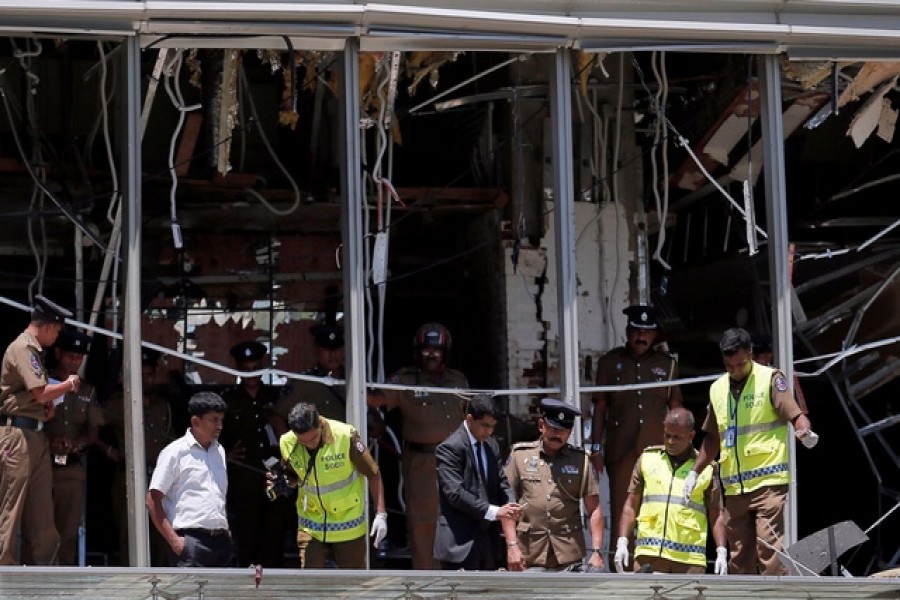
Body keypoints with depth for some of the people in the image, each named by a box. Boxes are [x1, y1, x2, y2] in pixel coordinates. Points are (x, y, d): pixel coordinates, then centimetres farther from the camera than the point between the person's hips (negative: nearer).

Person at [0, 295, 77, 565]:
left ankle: (38, 565, 12)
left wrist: (47, 406, 6)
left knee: (41, 509, 9)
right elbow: (41, 393, -19)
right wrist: (70, 384, -3)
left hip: (35, 435, 10)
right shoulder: (22, 349, -11)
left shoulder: (34, 350, 20)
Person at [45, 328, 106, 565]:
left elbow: (94, 432, 14)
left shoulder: (87, 391, 16)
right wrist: (50, 443, -17)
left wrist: (76, 444, -6)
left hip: (74, 468, 4)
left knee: (69, 529, 4)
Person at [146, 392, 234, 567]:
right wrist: (173, 540, -12)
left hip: (221, 540, 7)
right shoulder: (175, 452, -2)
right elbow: (153, 500, -5)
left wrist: (228, 533, 13)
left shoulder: (219, 451, 18)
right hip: (191, 539, -7)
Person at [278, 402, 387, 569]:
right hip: (311, 524, 2)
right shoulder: (288, 444, -11)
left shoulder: (346, 437, -22)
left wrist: (381, 514, -16)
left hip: (348, 522, -2)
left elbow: (373, 474, -12)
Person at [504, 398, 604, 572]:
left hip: (569, 555, 1)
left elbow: (594, 510, 7)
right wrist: (511, 546, -4)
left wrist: (596, 551, -2)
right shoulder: (520, 455, 6)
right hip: (529, 556, 0)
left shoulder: (579, 460, 8)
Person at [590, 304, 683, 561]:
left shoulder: (667, 364, 12)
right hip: (621, 451, -1)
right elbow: (600, 408, 10)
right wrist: (596, 448, 4)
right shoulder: (610, 362, 10)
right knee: (620, 514, -4)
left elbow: (675, 409, 14)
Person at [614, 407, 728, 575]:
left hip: (689, 556, -1)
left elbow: (716, 514, 8)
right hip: (650, 553, 1)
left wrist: (722, 552, -3)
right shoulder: (648, 459, 12)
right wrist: (622, 542, 4)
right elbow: (631, 505, 13)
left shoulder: (706, 468, 8)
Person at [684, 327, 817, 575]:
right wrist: (695, 472, 20)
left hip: (768, 481, -6)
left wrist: (805, 432, -35)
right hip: (734, 487, 6)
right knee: (739, 555, 7)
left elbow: (794, 414, -13)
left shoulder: (770, 379, -2)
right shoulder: (717, 389, 15)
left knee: (770, 549, -14)